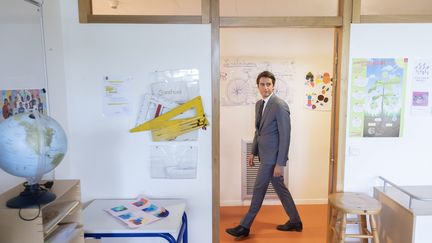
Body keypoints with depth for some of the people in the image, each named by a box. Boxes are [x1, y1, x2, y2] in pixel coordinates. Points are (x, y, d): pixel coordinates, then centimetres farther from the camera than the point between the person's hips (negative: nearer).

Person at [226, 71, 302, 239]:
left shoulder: (280, 105, -17)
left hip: (272, 156, -8)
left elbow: (285, 136, -18)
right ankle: (295, 221, 33)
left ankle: (245, 226, 15)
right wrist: (253, 152, 16)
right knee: (280, 188, 17)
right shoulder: (259, 104, 10)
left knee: (258, 190, 1)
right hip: (265, 154, 9)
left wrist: (280, 163, -19)